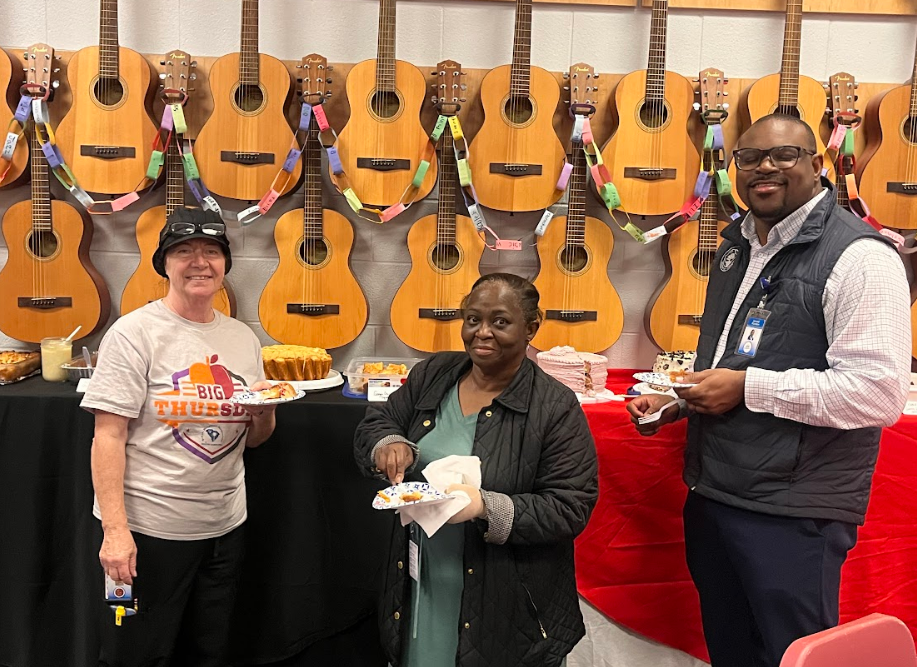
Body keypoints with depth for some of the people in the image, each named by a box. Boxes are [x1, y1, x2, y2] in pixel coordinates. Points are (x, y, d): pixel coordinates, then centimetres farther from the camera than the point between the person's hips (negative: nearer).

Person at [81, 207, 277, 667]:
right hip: (149, 528, -5)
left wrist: (265, 411, -8)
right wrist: (115, 529, -19)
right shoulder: (135, 332, -10)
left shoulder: (242, 337, 7)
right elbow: (108, 438, -13)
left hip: (224, 526, 5)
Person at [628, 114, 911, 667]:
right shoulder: (738, 245, 13)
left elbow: (880, 392, -23)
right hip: (711, 497, 8)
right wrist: (673, 401, 7)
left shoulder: (858, 257, -14)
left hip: (794, 517, -8)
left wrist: (747, 387, -21)